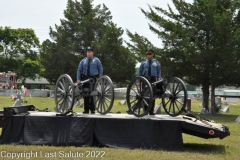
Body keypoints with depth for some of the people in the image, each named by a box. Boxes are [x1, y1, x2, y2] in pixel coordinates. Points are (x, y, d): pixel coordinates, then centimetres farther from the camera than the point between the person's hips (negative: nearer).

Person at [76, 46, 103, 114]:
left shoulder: (96, 60, 9)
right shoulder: (83, 61, 14)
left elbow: (100, 69, 10)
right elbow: (79, 70, 12)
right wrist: (78, 79, 1)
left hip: (93, 79, -2)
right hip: (85, 79, 2)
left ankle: (92, 109, 1)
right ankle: (86, 109, 8)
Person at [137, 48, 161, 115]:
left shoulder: (156, 63, 12)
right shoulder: (143, 62, 11)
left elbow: (159, 72, 12)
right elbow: (139, 72, 11)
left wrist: (158, 80, 1)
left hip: (153, 80, 0)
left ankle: (151, 111, 5)